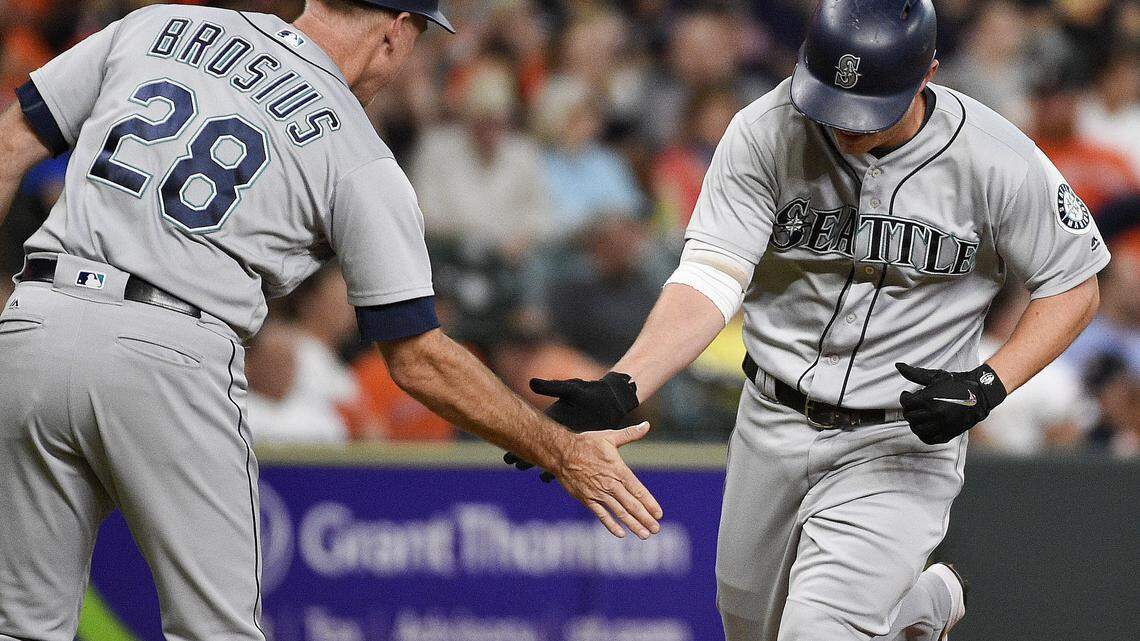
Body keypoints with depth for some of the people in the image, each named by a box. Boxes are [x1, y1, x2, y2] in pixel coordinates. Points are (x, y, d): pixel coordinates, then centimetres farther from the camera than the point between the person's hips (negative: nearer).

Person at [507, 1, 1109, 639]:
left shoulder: (1000, 163, -19)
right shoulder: (766, 133, -16)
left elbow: (1074, 287, -6)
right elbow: (710, 278, -23)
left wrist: (988, 385, -22)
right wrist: (620, 389, -39)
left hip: (903, 439, -4)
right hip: (774, 424, 4)